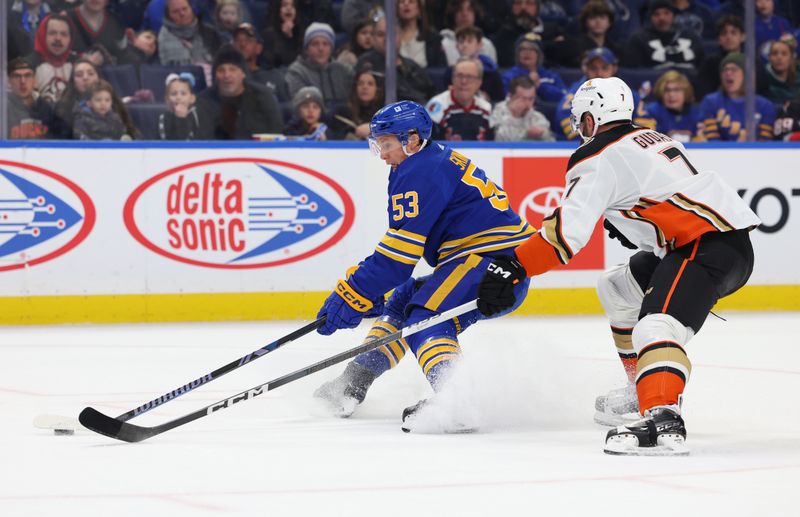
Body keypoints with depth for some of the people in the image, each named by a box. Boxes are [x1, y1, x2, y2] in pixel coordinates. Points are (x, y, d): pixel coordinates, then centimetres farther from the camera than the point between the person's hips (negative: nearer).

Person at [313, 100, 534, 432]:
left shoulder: (422, 173, -14)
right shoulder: (437, 162, 19)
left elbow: (400, 250, -19)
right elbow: (401, 244, 23)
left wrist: (354, 294, -16)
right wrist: (370, 290, 18)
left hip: (496, 257, -11)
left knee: (426, 317, -24)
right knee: (402, 302, 17)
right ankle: (353, 385, 20)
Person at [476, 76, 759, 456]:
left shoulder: (598, 158, -7)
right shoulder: (653, 139, 21)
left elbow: (568, 229, -17)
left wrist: (513, 268, -17)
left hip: (710, 245, -10)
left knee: (657, 325, -29)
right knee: (618, 288, 25)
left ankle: (662, 422, -53)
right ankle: (642, 392, 33)